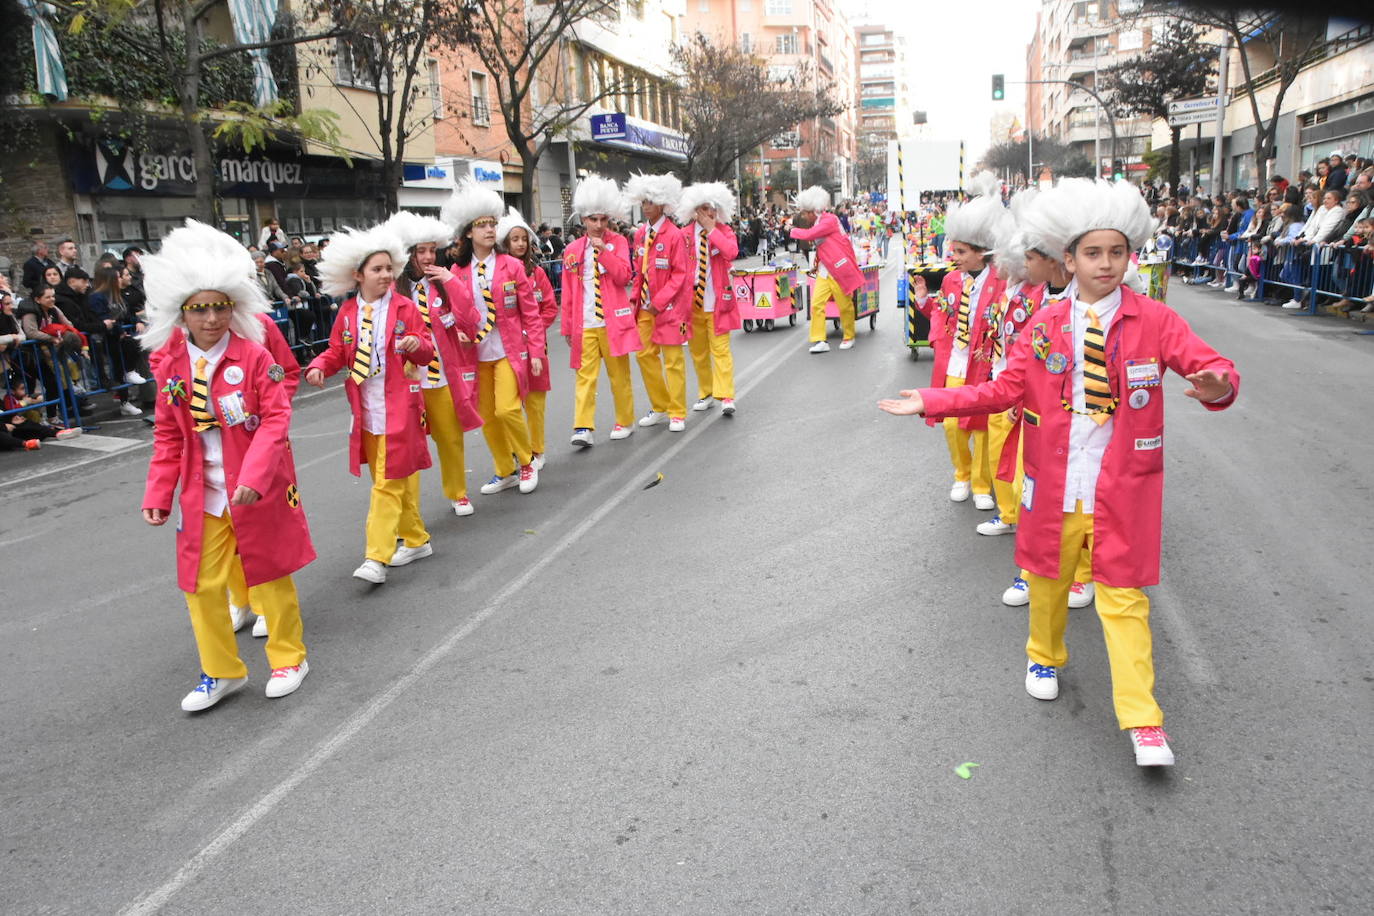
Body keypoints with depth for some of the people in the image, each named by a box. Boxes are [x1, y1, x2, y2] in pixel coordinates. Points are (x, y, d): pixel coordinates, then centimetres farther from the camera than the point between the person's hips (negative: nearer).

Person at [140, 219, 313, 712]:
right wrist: (158, 493, 3)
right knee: (201, 583, 8)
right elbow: (168, 436, 8)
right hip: (202, 496, 4)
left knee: (270, 575, 10)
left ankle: (289, 658, 30)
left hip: (259, 491, -4)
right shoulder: (169, 365, 0)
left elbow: (276, 418, -15)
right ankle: (221, 672, 27)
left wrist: (254, 476, -26)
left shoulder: (254, 356, -12)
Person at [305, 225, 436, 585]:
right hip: (366, 409, 4)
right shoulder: (348, 312, 5)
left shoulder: (404, 307, -3)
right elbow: (337, 351, 10)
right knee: (397, 480, 14)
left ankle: (377, 557, -5)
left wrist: (418, 344, -26)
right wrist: (319, 366, -10)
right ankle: (416, 540, 28)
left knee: (389, 482, -5)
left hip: (399, 409, -4)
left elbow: (427, 353, -3)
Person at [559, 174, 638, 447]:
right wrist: (567, 326, 8)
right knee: (585, 375, -3)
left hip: (613, 321, -1)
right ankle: (583, 429, -5)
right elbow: (567, 292, 9)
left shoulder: (618, 242, 2)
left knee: (619, 374, 8)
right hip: (584, 324, 1)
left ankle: (625, 422, 21)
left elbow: (624, 276, -10)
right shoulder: (572, 250, 7)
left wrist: (604, 250, -19)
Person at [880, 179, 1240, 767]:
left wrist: (1217, 386, -36)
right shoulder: (1046, 326, 2)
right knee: (1047, 579, 19)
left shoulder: (1155, 321, -5)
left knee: (1123, 598, 1)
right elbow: (1005, 390, 3)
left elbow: (1213, 367, -11)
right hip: (1055, 486, 3)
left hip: (1121, 491, -3)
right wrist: (930, 403, -2)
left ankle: (1143, 722, 10)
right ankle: (1045, 658, 47)